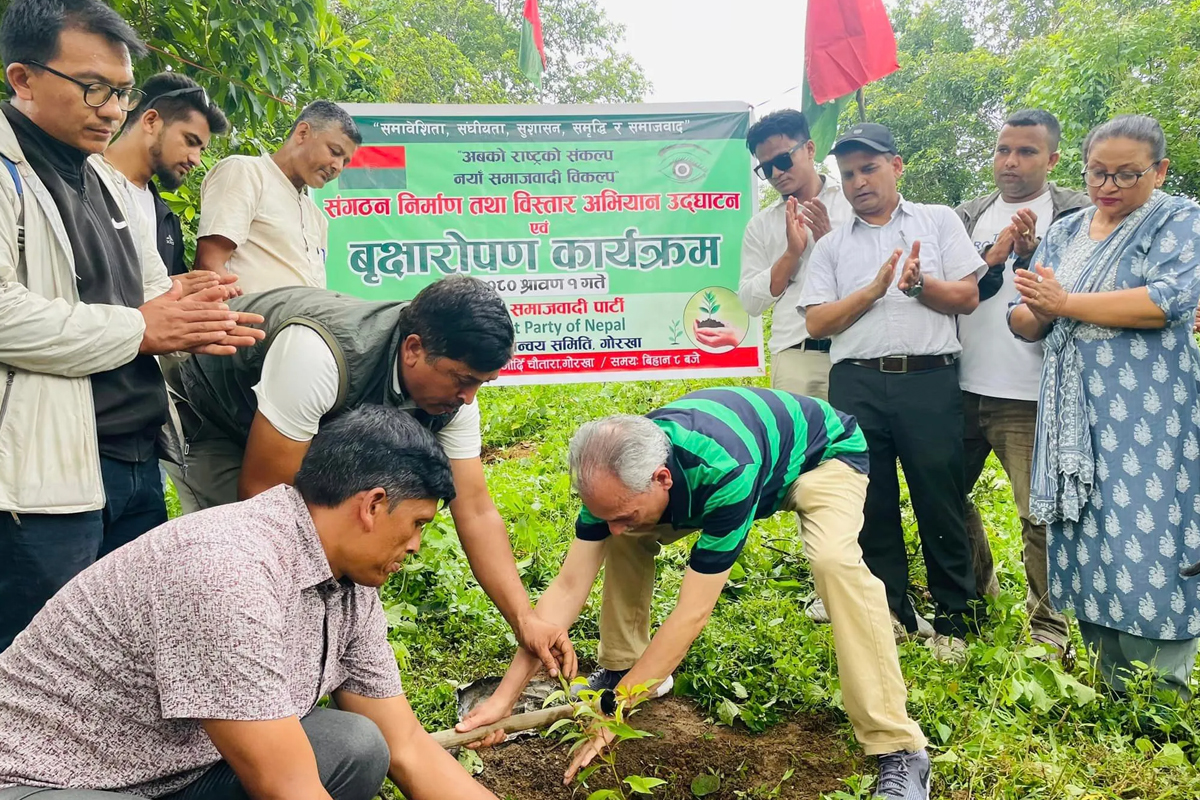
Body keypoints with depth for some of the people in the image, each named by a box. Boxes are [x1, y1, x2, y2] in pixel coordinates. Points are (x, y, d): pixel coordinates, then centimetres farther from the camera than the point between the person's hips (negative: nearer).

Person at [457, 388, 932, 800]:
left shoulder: (727, 474, -45)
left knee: (834, 560, -34)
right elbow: (569, 587, -23)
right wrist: (505, 696, -25)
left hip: (823, 453, -5)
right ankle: (624, 667, 12)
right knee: (628, 540, -9)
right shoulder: (615, 472, -26)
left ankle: (899, 749, -23)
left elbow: (692, 613, -40)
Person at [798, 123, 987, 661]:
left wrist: (919, 283, -12)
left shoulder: (939, 221, 12)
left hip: (930, 380, -2)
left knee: (941, 501, 1)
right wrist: (875, 288, -7)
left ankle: (952, 619, 16)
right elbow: (817, 323, 3)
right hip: (856, 384, 2)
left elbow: (968, 297, 5)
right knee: (872, 502, 7)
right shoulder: (832, 246, 15)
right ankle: (891, 612, 22)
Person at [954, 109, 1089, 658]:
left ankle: (1047, 626, 17)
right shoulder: (967, 217, 14)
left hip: (1030, 396, -5)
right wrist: (991, 257, -11)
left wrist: (1030, 254, -19)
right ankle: (978, 586, 38)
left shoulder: (1078, 216, 1)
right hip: (963, 387, 5)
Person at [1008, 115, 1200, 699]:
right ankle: (1109, 689, 19)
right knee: (1084, 542, 7)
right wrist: (1037, 311, -10)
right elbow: (1023, 322, 13)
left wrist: (1067, 303, -13)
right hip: (1073, 413, 5)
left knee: (1145, 544, -7)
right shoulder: (1063, 234, 16)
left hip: (1146, 414, -5)